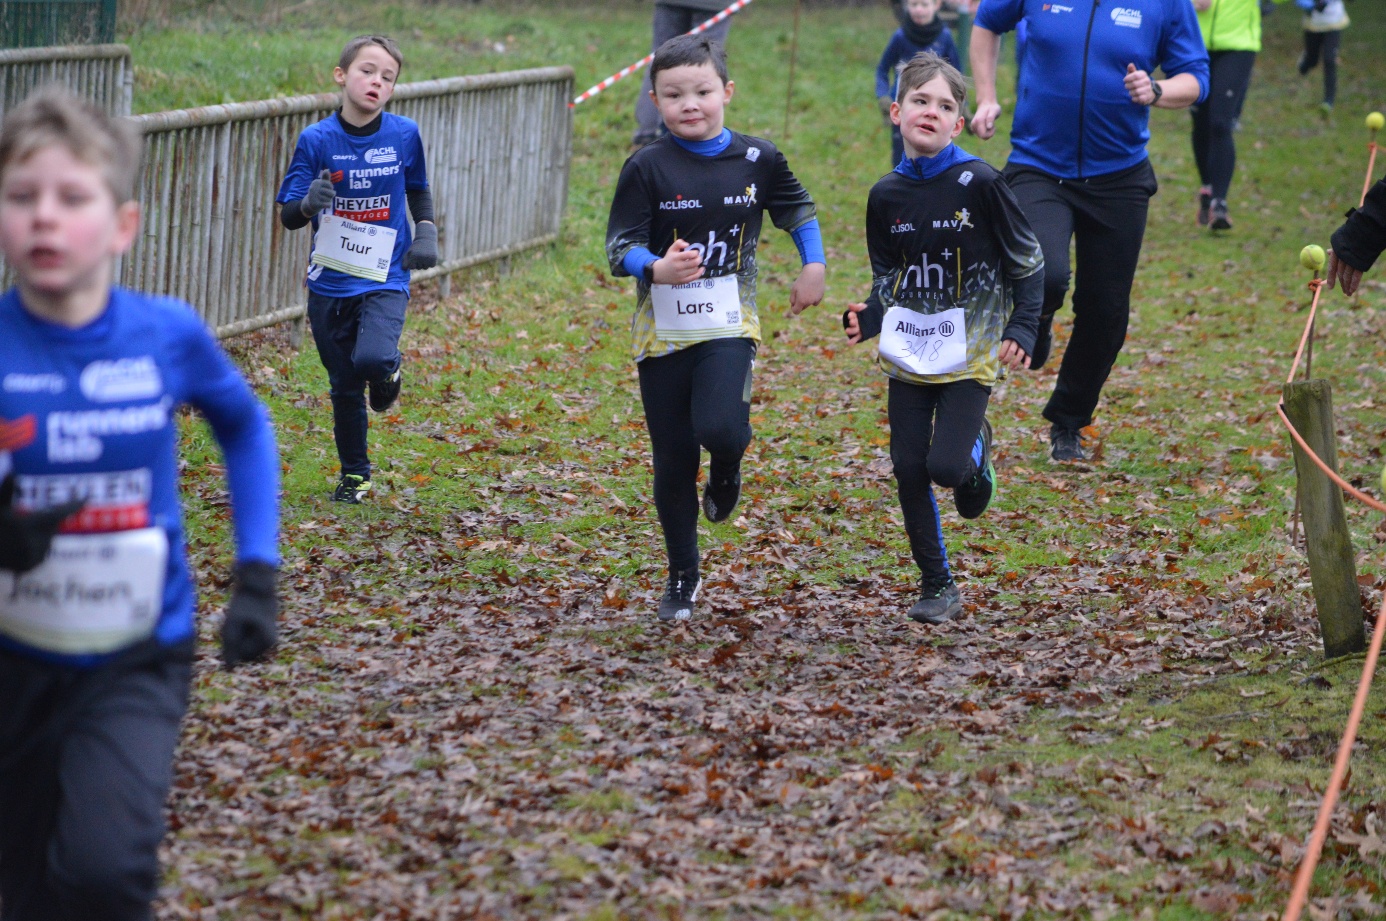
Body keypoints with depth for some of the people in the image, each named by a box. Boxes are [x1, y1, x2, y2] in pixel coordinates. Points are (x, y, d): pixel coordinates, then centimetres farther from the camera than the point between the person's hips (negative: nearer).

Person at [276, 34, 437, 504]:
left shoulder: (404, 135, -4)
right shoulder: (316, 140, -7)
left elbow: (418, 190, 16)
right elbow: (288, 216, -6)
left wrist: (426, 233, 0)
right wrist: (309, 202, -28)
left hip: (385, 278, -1)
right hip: (329, 282, 1)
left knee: (373, 357, -27)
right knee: (344, 387, 9)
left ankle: (389, 371, 10)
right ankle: (355, 474, 29)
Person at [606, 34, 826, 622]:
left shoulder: (757, 160, 0)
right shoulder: (647, 168, -7)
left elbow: (798, 209, 19)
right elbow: (620, 248, -13)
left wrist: (813, 267, 12)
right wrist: (657, 268, -32)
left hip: (729, 324, 0)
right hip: (663, 329, 0)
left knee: (720, 429, -25)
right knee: (673, 459, 5)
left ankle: (726, 470, 14)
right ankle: (682, 578, 23)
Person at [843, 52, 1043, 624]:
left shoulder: (979, 185, -11)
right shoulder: (886, 197, 0)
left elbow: (1027, 263, -3)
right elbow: (888, 281, 11)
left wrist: (1021, 331, -13)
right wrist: (867, 320, -9)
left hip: (971, 353, -4)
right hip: (908, 355, 4)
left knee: (946, 466, -16)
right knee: (909, 472, 0)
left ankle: (976, 450, 22)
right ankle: (938, 588, 14)